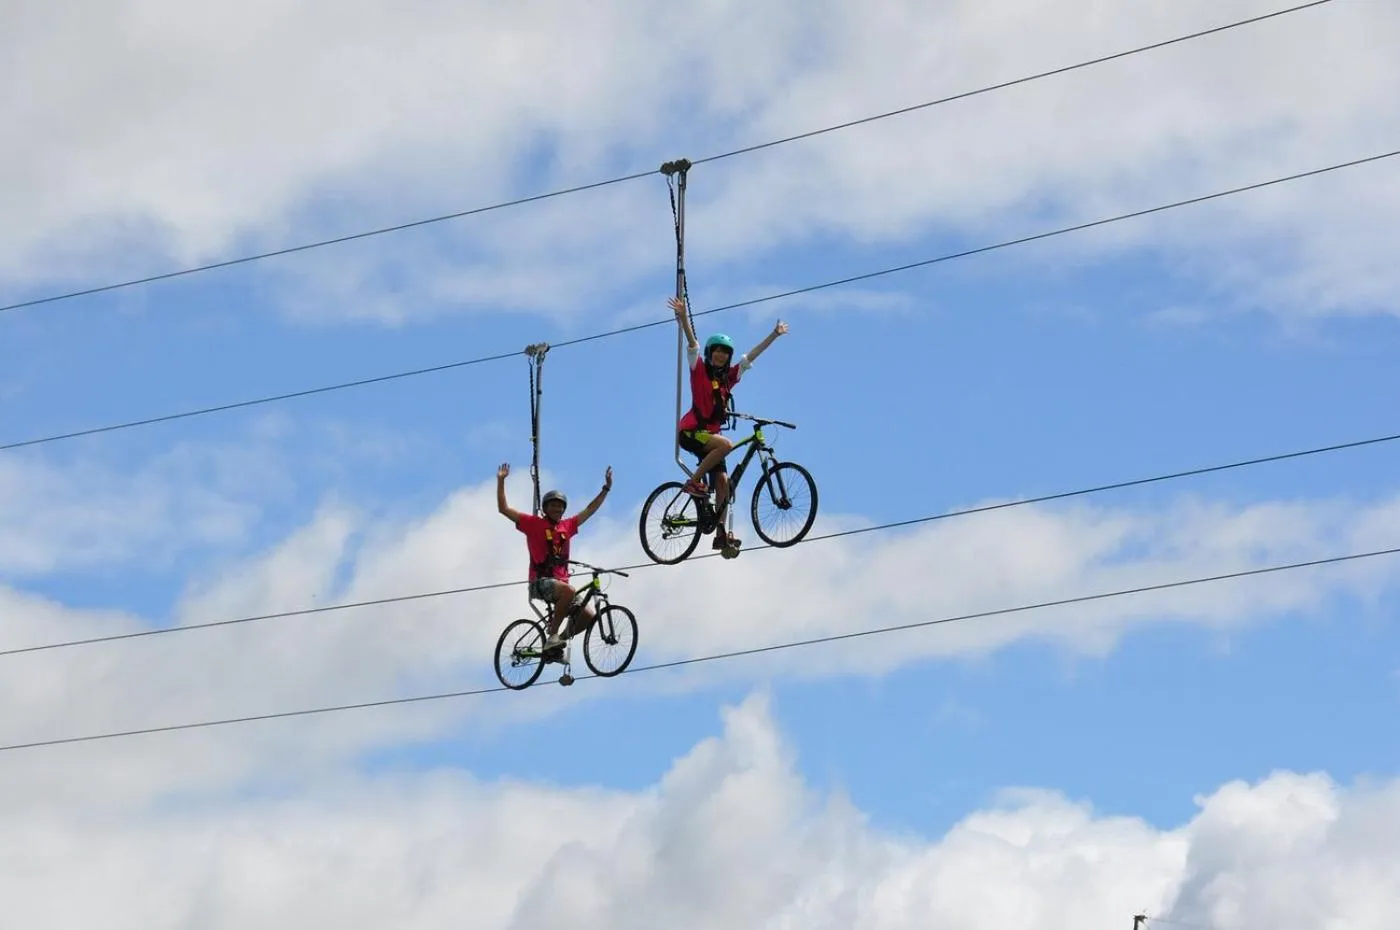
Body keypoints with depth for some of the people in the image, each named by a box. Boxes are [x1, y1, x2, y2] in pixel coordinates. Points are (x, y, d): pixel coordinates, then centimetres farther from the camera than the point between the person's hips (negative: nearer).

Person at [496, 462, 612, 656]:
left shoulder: (567, 526, 15)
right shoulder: (534, 523, 3)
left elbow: (590, 510, 26)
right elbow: (503, 509, -1)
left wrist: (606, 488, 24)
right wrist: (501, 481, -8)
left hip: (560, 581, 6)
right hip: (540, 582, -6)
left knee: (588, 615, -8)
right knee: (569, 590, -36)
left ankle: (560, 638, 15)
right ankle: (552, 636, -28)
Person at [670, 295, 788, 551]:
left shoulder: (729, 376, 11)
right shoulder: (699, 370, -2)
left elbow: (752, 355, 15)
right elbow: (692, 342, -15)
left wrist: (774, 335, 16)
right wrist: (683, 316, -27)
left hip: (710, 434, 6)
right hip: (691, 431, -6)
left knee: (723, 481, -5)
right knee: (725, 444, -31)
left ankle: (721, 533, -5)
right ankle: (694, 481, -18)